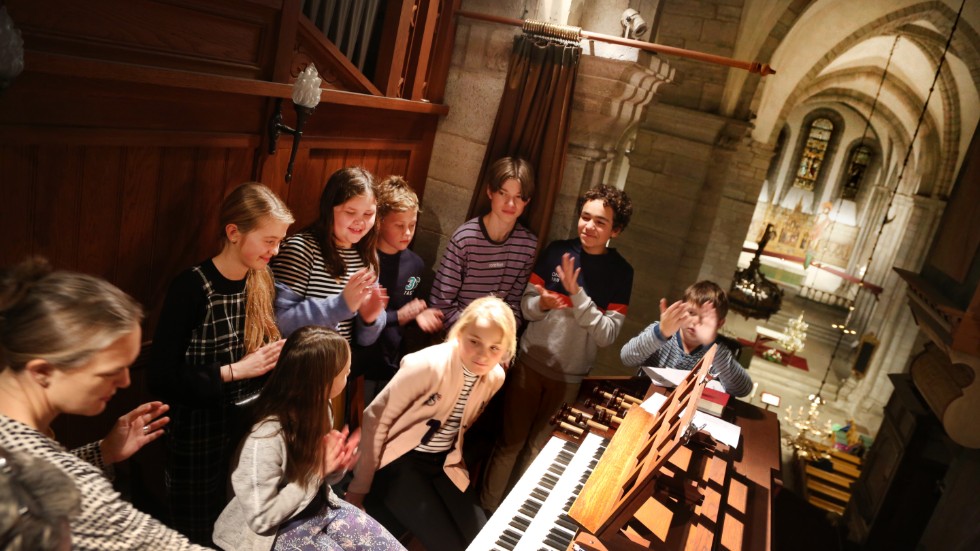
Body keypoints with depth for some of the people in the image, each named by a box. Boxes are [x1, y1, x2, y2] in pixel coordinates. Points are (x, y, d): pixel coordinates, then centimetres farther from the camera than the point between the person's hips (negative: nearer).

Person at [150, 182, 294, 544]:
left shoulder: (262, 282, 3)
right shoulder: (191, 288, -18)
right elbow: (162, 381, -19)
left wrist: (279, 356, -4)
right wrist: (234, 371, -22)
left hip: (255, 427, 6)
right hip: (202, 437, -5)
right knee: (203, 535, 13)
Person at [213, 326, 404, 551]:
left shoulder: (317, 407, -8)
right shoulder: (266, 439, -31)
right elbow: (261, 519, -22)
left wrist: (336, 466, -16)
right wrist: (317, 471, -24)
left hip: (321, 506, 7)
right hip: (279, 528, -7)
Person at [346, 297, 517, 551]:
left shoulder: (495, 377, -6)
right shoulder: (428, 364, -25)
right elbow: (376, 418, -18)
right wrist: (360, 487, -13)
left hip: (443, 464, 6)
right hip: (399, 460, -6)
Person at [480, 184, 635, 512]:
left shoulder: (621, 272, -9)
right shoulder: (556, 251, -5)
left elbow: (607, 335, -15)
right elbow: (526, 306, 0)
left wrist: (576, 294, -25)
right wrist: (542, 303, -23)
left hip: (569, 377, 0)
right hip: (529, 363, 1)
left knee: (538, 450, 13)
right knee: (509, 442, 8)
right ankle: (486, 506, 27)